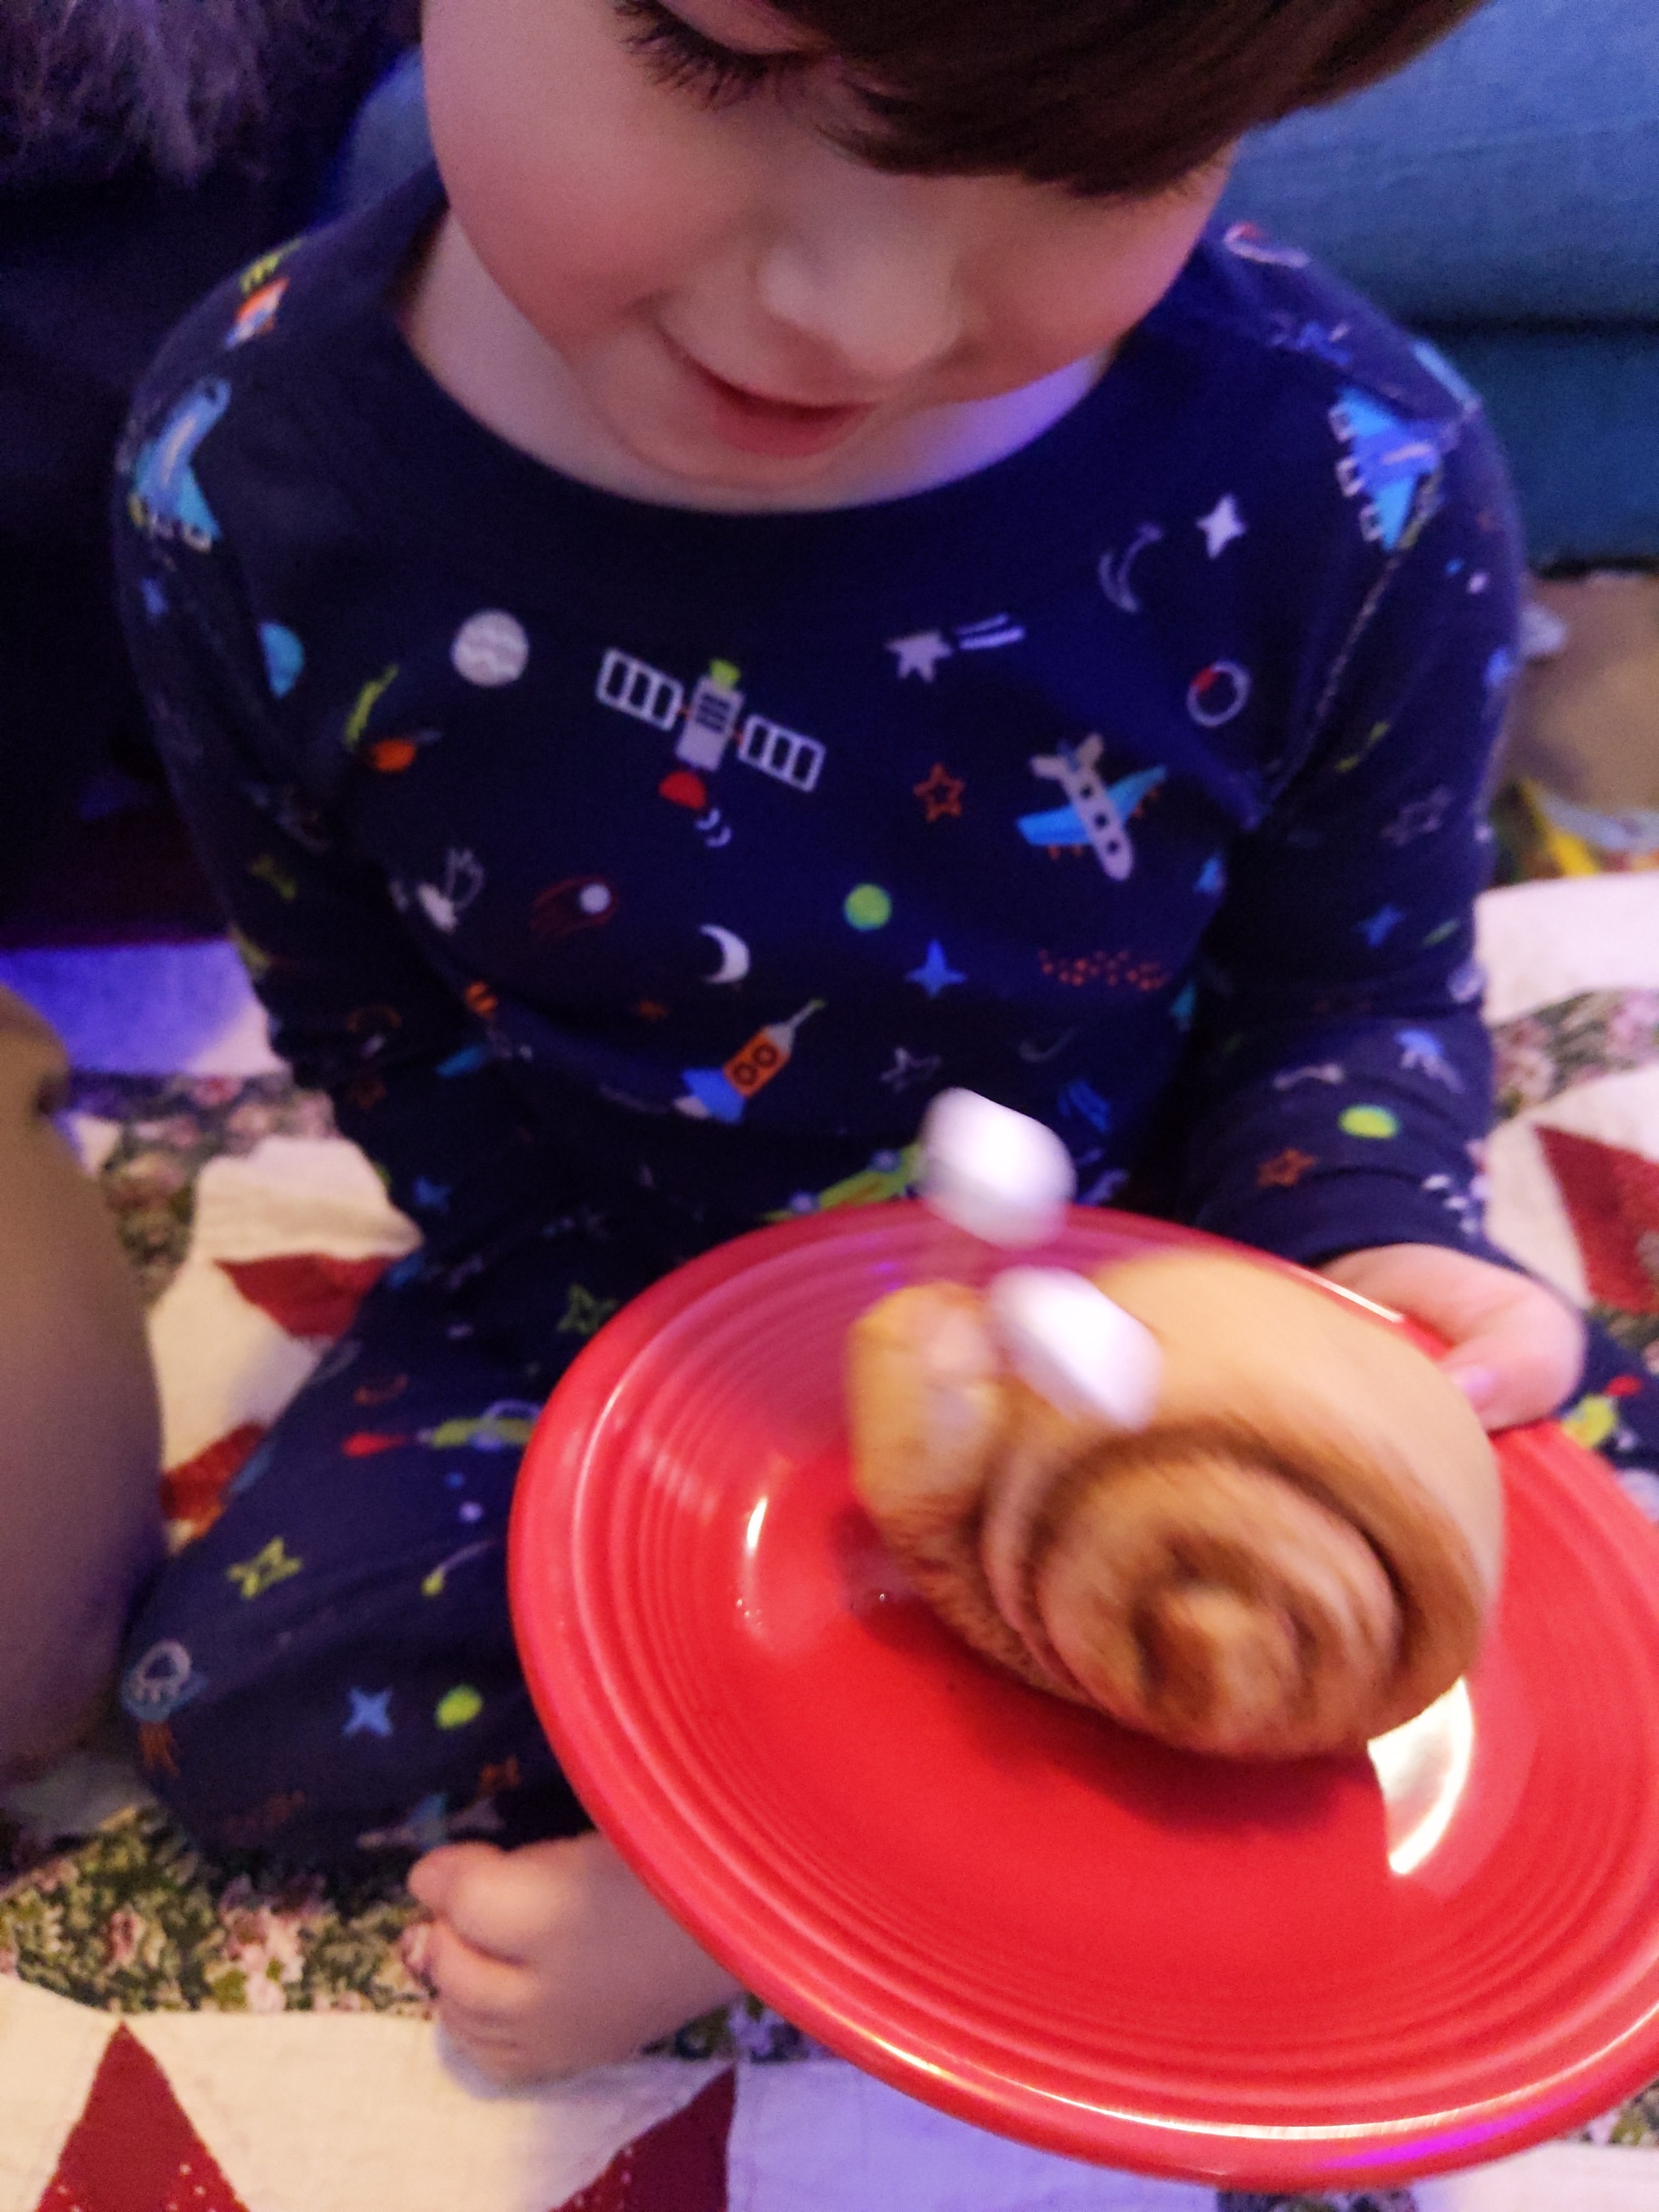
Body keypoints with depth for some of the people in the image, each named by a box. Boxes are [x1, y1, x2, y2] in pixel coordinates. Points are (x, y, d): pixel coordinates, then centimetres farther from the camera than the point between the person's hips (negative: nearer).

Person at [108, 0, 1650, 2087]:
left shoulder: (1349, 483, -25)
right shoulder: (252, 474, -22)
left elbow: (1353, 996, -8)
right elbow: (385, 1049, -8)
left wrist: (1359, 1248, -28)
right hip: (614, 1306, 1)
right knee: (236, 1701, -12)